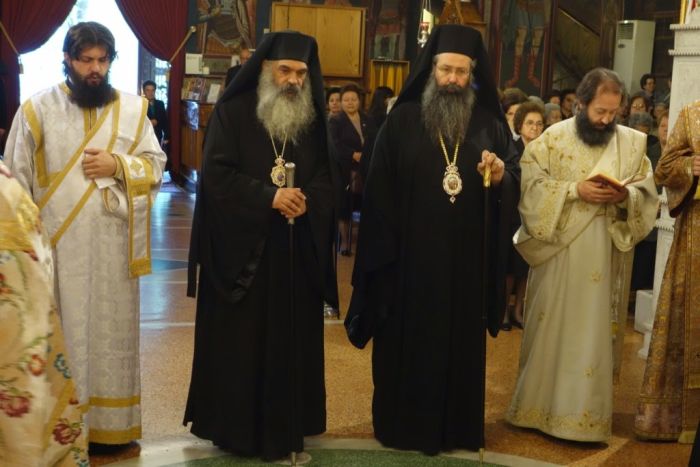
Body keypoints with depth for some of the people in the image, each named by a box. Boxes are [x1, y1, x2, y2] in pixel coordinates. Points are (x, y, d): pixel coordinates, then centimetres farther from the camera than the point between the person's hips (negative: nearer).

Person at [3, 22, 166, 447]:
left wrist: (118, 165, -11)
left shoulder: (134, 109, 5)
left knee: (112, 328, 9)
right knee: (62, 331, 3)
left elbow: (156, 164, 7)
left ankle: (111, 421, 22)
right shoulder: (38, 109, 0)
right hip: (58, 242, -2)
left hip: (113, 243, 2)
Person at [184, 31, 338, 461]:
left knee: (292, 341, 8)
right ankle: (234, 427, 15)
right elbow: (217, 174, -10)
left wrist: (306, 200, -16)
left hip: (297, 252, 4)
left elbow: (328, 179, 5)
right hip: (241, 249, -3)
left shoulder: (314, 120, 9)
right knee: (238, 341, 2)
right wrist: (270, 196, -20)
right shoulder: (232, 113, -2)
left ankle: (286, 427, 20)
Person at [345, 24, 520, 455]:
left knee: (460, 343, 10)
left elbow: (515, 187, 5)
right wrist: (385, 252, -9)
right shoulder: (402, 120, 0)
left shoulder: (491, 125, 5)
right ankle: (401, 424, 21)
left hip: (466, 260, 2)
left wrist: (500, 177, -19)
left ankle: (456, 427, 25)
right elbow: (378, 191, -3)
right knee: (407, 342, 7)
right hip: (409, 256, -2)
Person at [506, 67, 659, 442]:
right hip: (557, 252, -2)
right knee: (549, 328, 4)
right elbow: (531, 185, -7)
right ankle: (539, 404, 17)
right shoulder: (552, 138, 0)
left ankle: (583, 413, 17)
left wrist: (625, 195, -14)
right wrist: (575, 190, -17)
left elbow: (649, 193, 7)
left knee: (593, 332, 6)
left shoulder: (632, 142, 6)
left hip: (604, 258, 2)